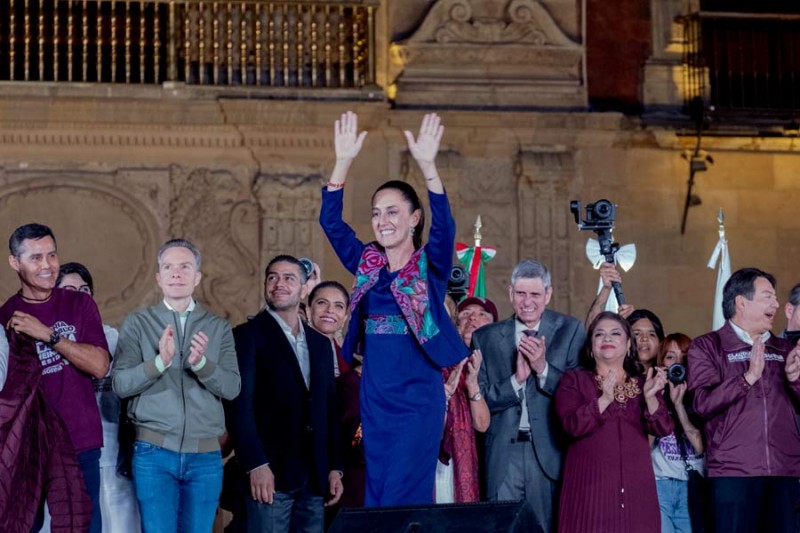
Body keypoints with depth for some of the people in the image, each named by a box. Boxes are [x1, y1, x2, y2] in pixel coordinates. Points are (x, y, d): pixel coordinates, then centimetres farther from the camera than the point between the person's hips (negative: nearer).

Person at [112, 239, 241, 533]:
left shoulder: (219, 328, 8)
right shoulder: (137, 323, 3)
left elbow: (232, 387, -2)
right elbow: (120, 384, -6)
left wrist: (201, 363, -20)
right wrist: (160, 362, -22)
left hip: (206, 454, 2)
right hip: (154, 451, -2)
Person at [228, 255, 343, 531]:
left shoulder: (321, 343, 18)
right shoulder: (248, 336, -1)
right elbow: (241, 406, -9)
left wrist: (334, 467, 10)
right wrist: (256, 465, -17)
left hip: (315, 478, 6)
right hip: (271, 475, -6)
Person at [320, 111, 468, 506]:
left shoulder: (430, 266, -2)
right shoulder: (366, 264, 9)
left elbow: (444, 226, -20)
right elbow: (330, 220, 0)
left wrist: (427, 165, -32)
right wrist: (344, 161, -12)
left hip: (418, 399, -4)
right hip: (374, 399, 4)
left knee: (404, 499, -7)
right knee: (376, 495, 8)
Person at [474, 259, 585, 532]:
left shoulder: (570, 330, 2)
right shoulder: (486, 337, 6)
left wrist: (543, 368, -17)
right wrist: (516, 379, -14)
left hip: (551, 451, -1)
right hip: (503, 452, 1)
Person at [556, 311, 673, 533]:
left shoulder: (643, 383, 14)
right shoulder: (574, 380, 6)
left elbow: (663, 429, 1)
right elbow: (572, 425, -9)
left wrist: (650, 396, -16)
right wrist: (604, 399, -22)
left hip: (635, 489, 3)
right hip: (590, 485, -3)